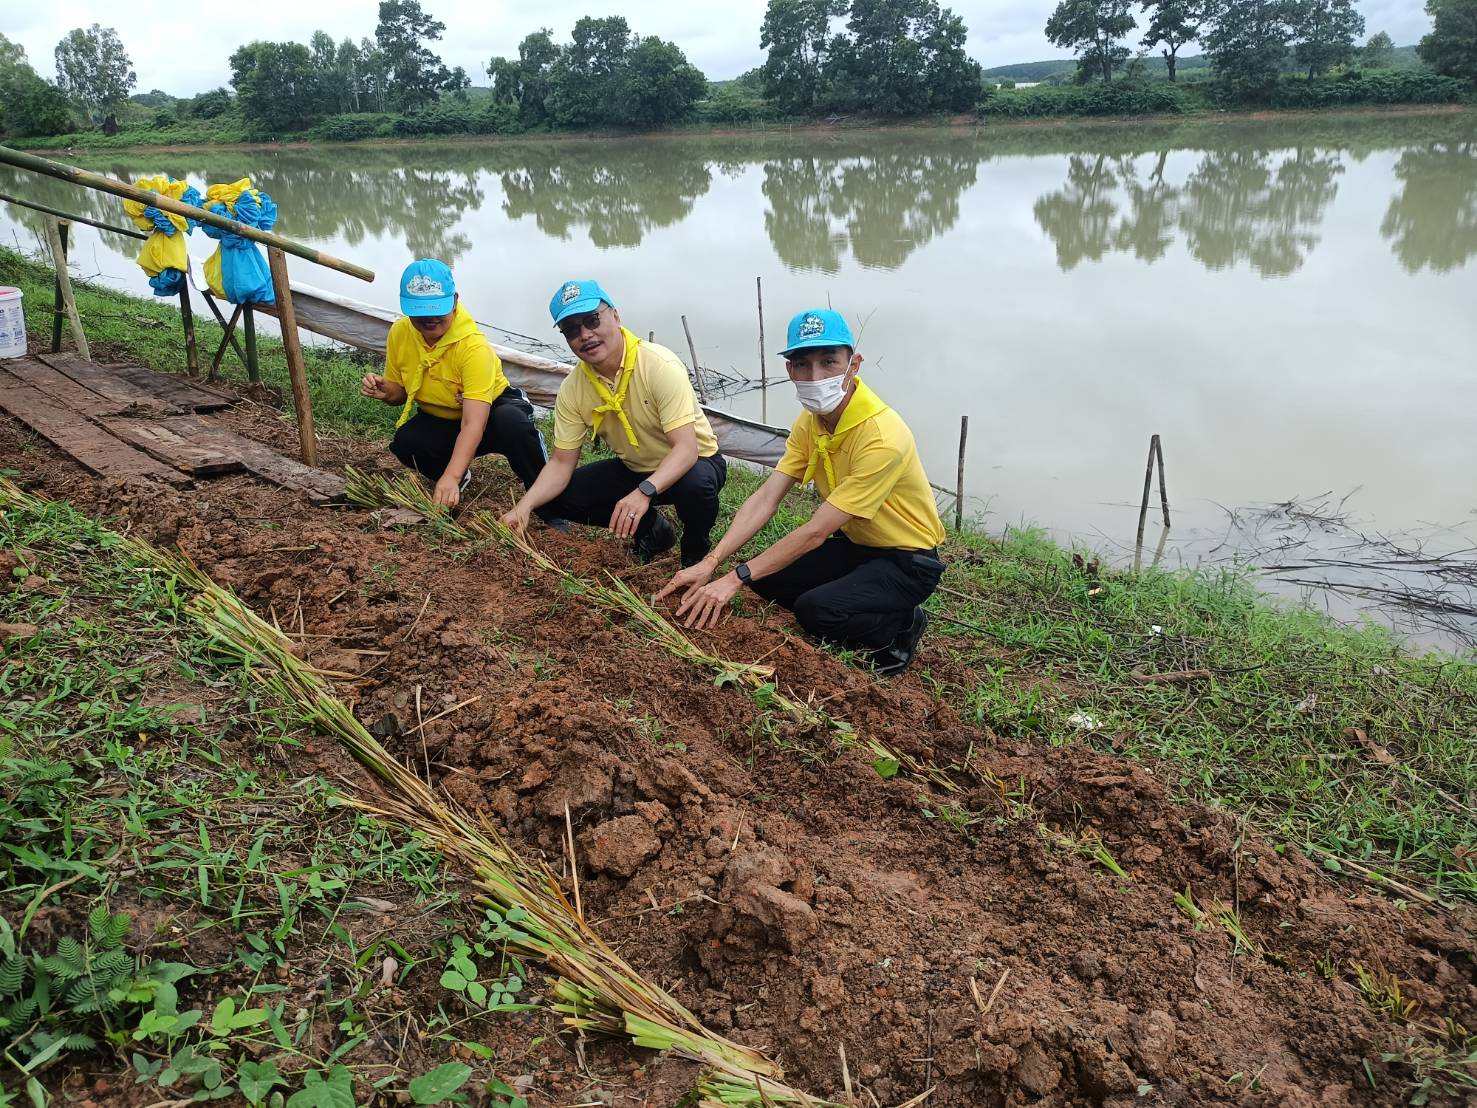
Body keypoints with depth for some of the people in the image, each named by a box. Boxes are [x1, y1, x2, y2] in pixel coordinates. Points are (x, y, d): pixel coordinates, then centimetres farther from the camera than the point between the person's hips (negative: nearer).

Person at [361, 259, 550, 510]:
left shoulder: (473, 346, -31)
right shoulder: (399, 333, -12)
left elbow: (473, 424, -40)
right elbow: (400, 392, 6)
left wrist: (450, 477, -53)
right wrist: (384, 391, -21)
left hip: (490, 409, -5)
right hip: (438, 421, 5)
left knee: (512, 423, -39)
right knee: (406, 442, -28)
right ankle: (460, 477, 5)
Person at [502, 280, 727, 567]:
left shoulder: (660, 366, -28)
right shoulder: (572, 389, -11)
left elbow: (686, 448, -35)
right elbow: (561, 463, -8)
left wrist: (645, 492, -52)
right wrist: (525, 506, -27)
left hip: (695, 461, -5)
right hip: (633, 468, 6)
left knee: (695, 485, -39)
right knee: (560, 498, -10)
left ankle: (696, 547, -3)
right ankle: (651, 529, 12)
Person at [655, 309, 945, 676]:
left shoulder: (882, 436, -31)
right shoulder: (810, 421, -5)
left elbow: (816, 532, -30)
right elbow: (765, 498, -12)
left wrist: (735, 578, -30)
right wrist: (710, 563, -23)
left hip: (908, 561, -8)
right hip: (856, 546, 8)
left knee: (816, 610, -28)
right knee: (768, 578, -8)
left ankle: (901, 625, 0)